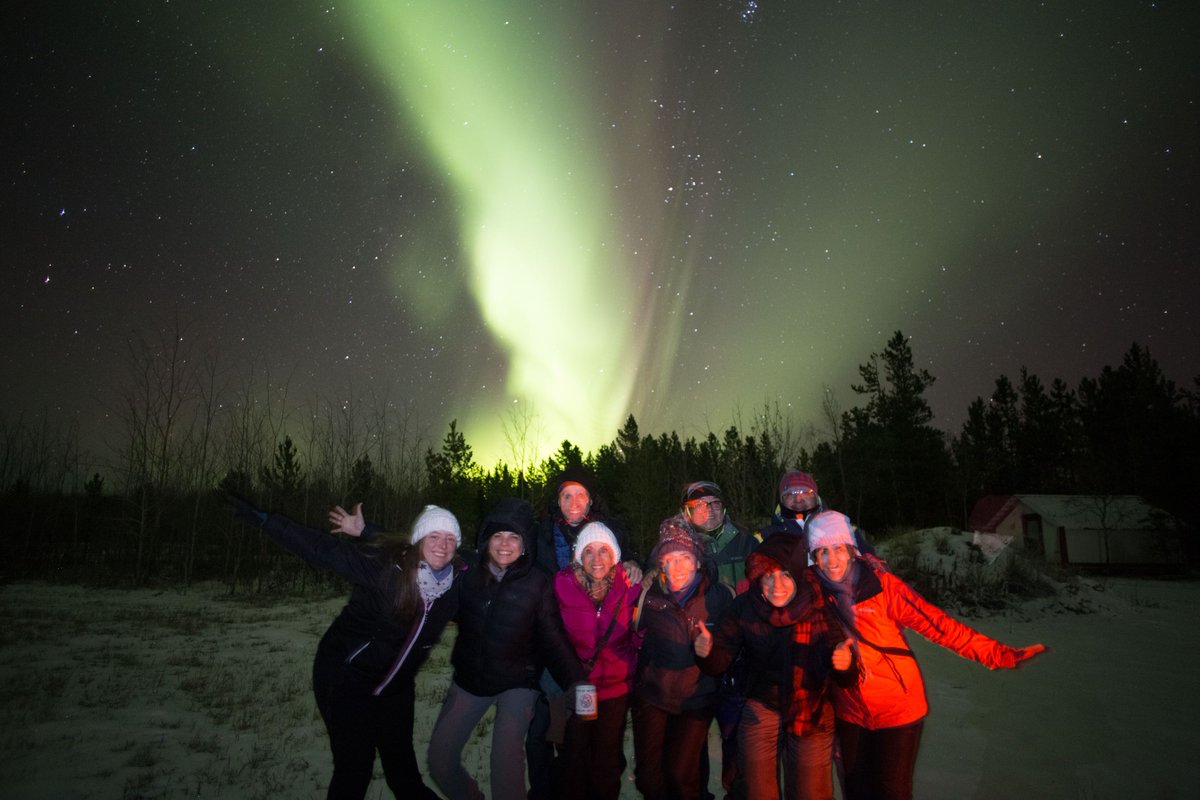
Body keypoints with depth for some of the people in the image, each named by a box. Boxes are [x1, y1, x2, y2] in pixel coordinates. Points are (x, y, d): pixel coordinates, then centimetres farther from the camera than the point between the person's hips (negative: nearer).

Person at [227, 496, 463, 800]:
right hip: (346, 677, -4)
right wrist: (260, 518, -31)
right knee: (354, 764, 3)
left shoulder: (457, 581, -14)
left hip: (396, 684, 4)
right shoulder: (383, 564, -27)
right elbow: (320, 547, -28)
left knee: (402, 766, 14)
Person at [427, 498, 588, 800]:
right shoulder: (468, 574, -6)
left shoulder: (538, 584, -15)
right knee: (440, 759, 7)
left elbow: (553, 639, -15)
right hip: (469, 678, 4)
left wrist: (576, 681, -27)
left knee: (506, 761, -22)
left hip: (517, 683, -3)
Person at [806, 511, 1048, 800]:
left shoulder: (881, 585, -19)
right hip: (851, 714, 3)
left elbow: (935, 623, -21)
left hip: (897, 709, -3)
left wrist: (997, 654, -25)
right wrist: (835, 659, -15)